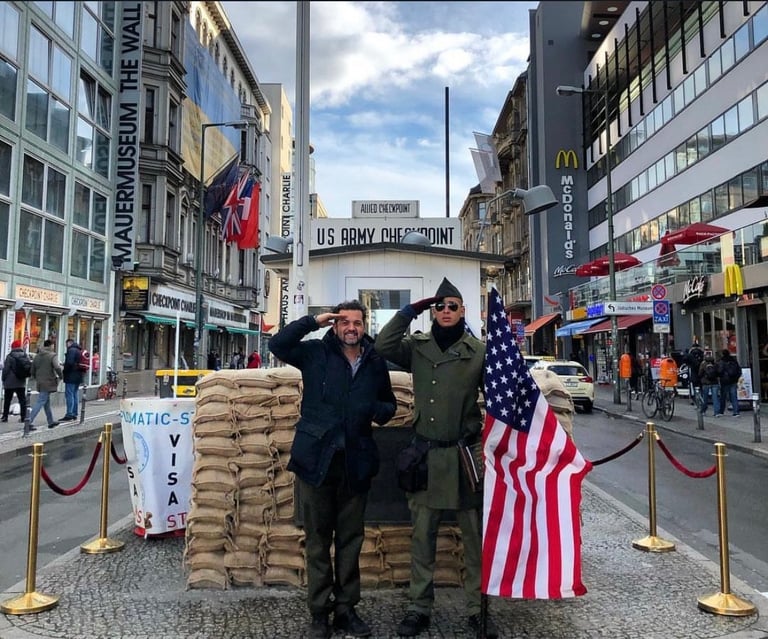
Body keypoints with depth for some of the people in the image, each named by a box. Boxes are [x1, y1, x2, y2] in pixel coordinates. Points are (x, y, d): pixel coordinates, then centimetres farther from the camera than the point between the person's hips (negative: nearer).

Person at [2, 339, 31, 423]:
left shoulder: (10, 356, -11)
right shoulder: (26, 356, 3)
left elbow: (5, 370, -9)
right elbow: (30, 369, 7)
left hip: (10, 383, -3)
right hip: (21, 383, 3)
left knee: (7, 400, 7)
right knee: (22, 400, 6)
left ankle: (5, 417, 10)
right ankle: (23, 417, 2)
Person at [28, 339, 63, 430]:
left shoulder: (37, 356, 13)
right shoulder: (52, 355, -9)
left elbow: (32, 371, 16)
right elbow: (57, 367, -23)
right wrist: (61, 376, -7)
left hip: (40, 383, 8)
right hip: (48, 383, -8)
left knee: (47, 403, 16)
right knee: (40, 403, -7)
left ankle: (51, 422, 25)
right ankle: (29, 422, -13)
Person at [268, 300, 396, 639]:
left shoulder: (376, 362, 6)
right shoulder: (316, 353, 0)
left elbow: (389, 404, 16)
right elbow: (277, 344, -11)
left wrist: (377, 409, -7)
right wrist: (313, 320, -13)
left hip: (356, 461, 2)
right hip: (317, 458, -2)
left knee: (351, 539, 13)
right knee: (318, 540, 9)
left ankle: (346, 609, 27)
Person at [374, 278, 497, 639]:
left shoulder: (479, 351, 0)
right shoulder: (417, 347, 5)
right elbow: (383, 346, -8)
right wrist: (409, 312, -7)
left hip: (466, 453, -1)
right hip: (425, 453, 1)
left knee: (475, 534, 8)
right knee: (422, 534, 10)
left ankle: (477, 608, 23)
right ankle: (419, 607, 23)